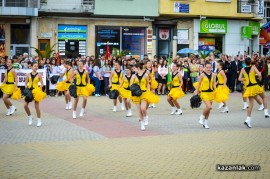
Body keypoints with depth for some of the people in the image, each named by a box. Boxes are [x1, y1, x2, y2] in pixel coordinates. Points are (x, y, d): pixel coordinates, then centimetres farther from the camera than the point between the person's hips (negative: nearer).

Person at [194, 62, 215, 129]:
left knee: (208, 108, 10)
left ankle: (205, 122, 24)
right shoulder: (202, 75, -8)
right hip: (204, 93, -5)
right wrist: (196, 92, -4)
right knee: (209, 107, -20)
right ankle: (202, 117, 7)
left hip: (211, 93, 5)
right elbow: (198, 84, -3)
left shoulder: (213, 75, 6)